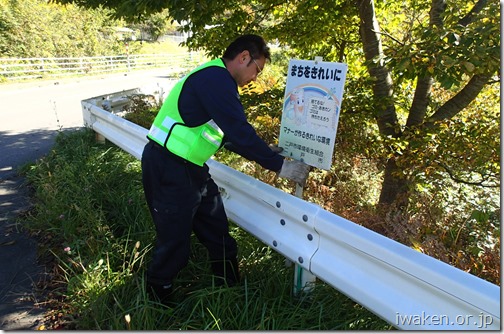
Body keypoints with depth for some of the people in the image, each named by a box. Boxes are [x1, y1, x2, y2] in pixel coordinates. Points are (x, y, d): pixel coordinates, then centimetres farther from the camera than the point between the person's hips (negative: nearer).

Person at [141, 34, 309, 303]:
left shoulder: (214, 78, 14)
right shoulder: (215, 78, -19)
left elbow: (229, 135, 18)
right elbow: (239, 131, -23)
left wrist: (266, 152, 13)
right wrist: (280, 165, -15)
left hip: (189, 168, 10)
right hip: (168, 170, -10)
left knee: (217, 232, 15)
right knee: (174, 243, 6)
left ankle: (232, 290, 31)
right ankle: (157, 300, 30)